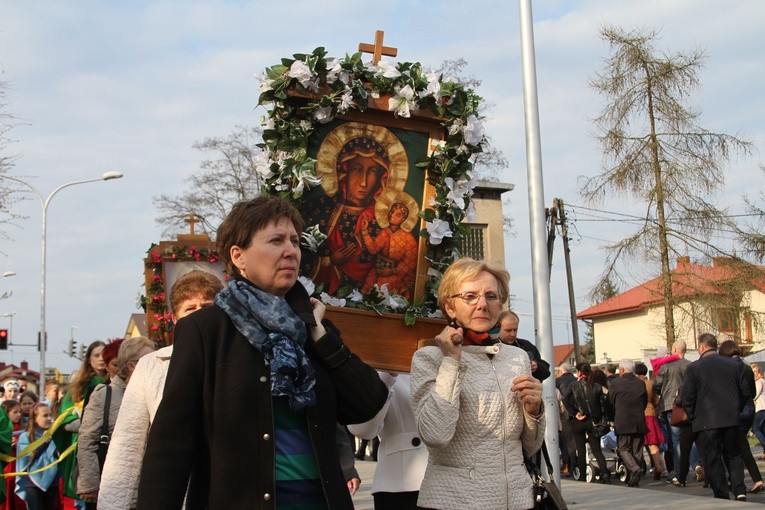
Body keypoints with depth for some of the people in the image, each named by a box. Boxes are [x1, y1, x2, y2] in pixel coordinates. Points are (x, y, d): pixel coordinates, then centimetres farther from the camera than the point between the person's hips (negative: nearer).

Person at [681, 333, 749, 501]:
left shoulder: (694, 368, -8)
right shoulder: (734, 364, 5)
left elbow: (686, 397, -9)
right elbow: (745, 392, 8)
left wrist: (692, 416, 6)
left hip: (706, 422, -4)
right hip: (731, 419, 4)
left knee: (713, 460, 4)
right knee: (733, 455, 17)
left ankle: (723, 497, 4)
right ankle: (740, 491, 5)